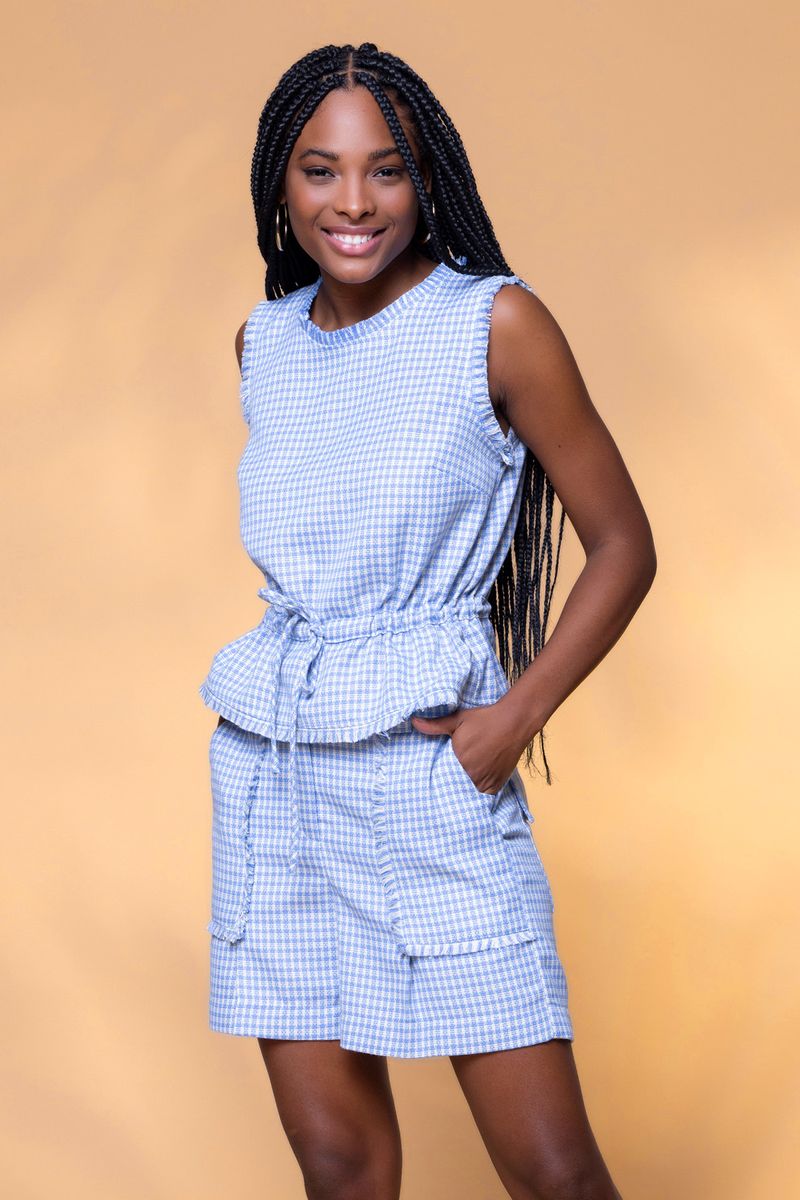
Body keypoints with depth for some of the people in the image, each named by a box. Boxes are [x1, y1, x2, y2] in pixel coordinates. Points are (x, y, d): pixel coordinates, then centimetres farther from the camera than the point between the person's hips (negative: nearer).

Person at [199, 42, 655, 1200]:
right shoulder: (265, 340, 9)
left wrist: (513, 720, -11)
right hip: (269, 769, 5)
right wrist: (299, 684, 12)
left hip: (430, 766, -4)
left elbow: (623, 546, -3)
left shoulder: (497, 323, -6)